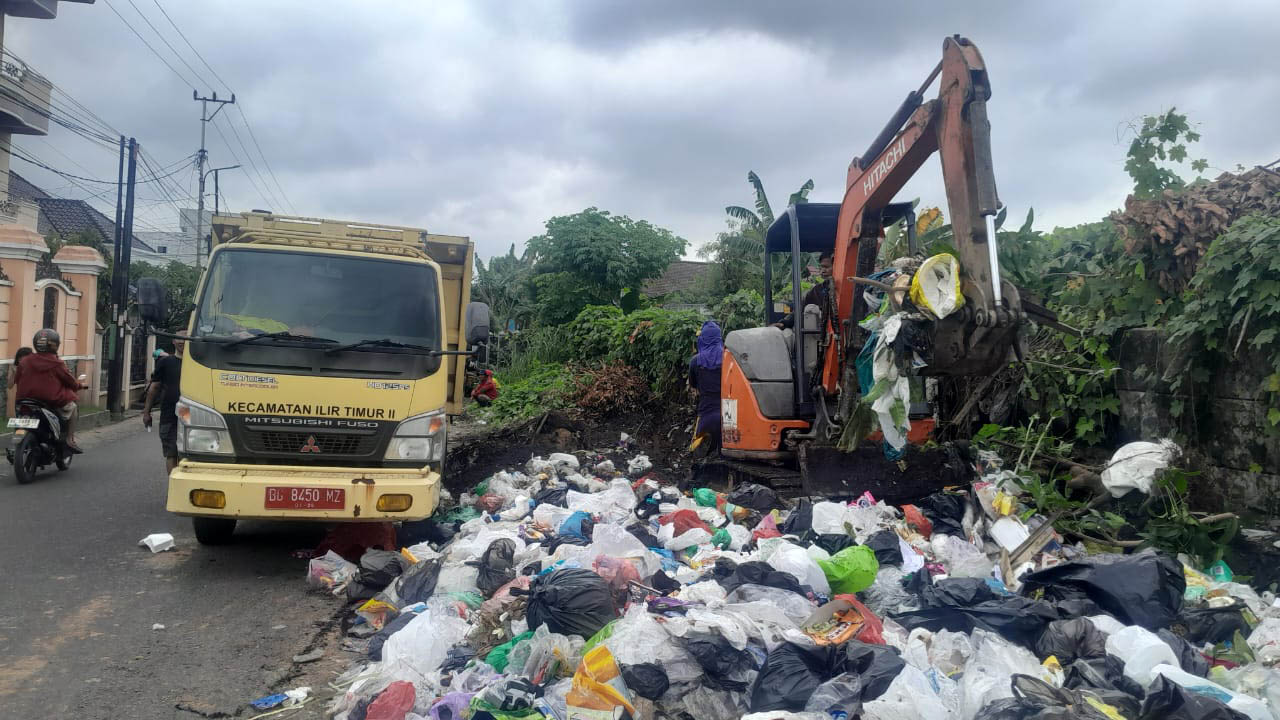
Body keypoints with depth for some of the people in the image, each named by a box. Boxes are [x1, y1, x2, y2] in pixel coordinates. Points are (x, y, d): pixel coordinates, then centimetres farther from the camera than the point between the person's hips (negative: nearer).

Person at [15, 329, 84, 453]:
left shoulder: (26, 360, 2)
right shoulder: (57, 363, -10)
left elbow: (18, 379, 11)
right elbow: (69, 380, -1)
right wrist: (79, 385, 20)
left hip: (27, 399, 5)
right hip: (53, 400, -5)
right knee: (72, 407, 22)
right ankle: (70, 440, 10)